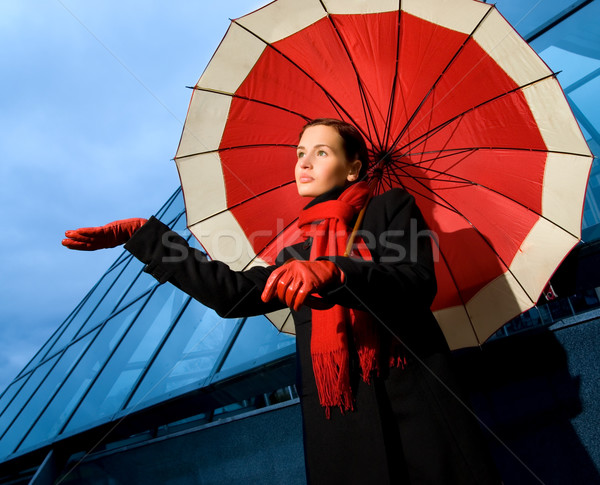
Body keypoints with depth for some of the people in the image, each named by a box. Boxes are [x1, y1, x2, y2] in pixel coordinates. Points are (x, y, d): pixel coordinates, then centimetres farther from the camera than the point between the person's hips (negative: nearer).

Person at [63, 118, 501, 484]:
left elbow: (421, 283, -9)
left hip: (414, 400, -2)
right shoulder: (300, 253, 15)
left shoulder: (392, 207, 5)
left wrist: (334, 273, -27)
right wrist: (142, 236, 11)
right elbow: (235, 294, 7)